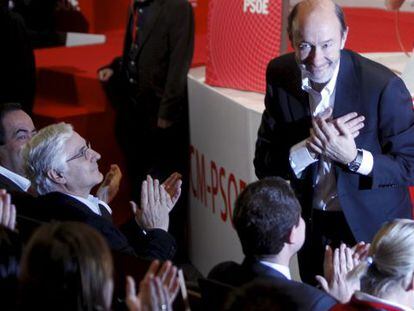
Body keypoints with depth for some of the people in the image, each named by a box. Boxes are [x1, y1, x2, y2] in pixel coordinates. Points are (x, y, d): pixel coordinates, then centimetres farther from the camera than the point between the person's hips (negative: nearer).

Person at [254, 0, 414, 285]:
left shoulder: (383, 85, -23)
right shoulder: (280, 75, -10)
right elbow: (264, 165, -9)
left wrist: (354, 158, -30)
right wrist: (310, 147, -27)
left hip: (373, 228, -4)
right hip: (312, 226, 4)